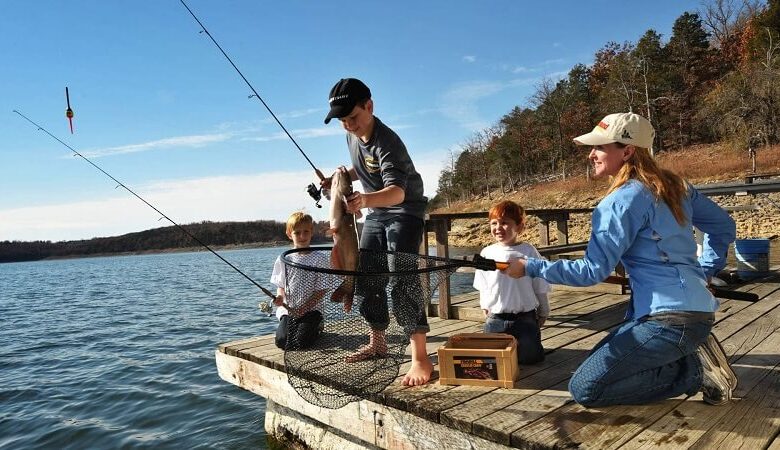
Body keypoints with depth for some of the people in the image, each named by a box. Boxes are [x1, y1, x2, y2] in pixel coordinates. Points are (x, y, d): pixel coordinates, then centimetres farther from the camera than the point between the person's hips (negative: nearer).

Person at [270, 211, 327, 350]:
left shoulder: (319, 258, -4)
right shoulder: (283, 259, 5)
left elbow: (321, 290, -4)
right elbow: (280, 285, 12)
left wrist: (305, 307, -14)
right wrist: (280, 297, -11)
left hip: (311, 308, -2)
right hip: (288, 309, 3)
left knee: (298, 343, -18)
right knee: (281, 341, -17)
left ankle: (316, 327, 14)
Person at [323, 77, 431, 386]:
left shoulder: (387, 142, -27)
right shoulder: (352, 136, -1)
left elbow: (397, 191, -43)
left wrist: (365, 200, -61)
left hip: (405, 212, -8)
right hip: (376, 213, 9)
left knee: (400, 280, -20)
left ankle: (420, 359, -16)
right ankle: (378, 343, 24)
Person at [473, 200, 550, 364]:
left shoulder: (528, 252, -8)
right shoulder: (487, 253, -1)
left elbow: (540, 286, 2)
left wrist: (543, 312, 9)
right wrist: (485, 307, 14)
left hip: (525, 318, -2)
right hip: (495, 319, 2)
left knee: (529, 356, -6)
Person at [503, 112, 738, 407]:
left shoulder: (623, 200, -15)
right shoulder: (676, 186, 11)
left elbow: (593, 271, -17)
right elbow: (724, 227, 21)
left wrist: (530, 267, -10)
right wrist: (701, 274, 20)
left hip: (670, 319, -9)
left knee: (585, 388, -6)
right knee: (597, 363, 19)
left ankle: (697, 370, -2)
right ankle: (691, 354, 10)